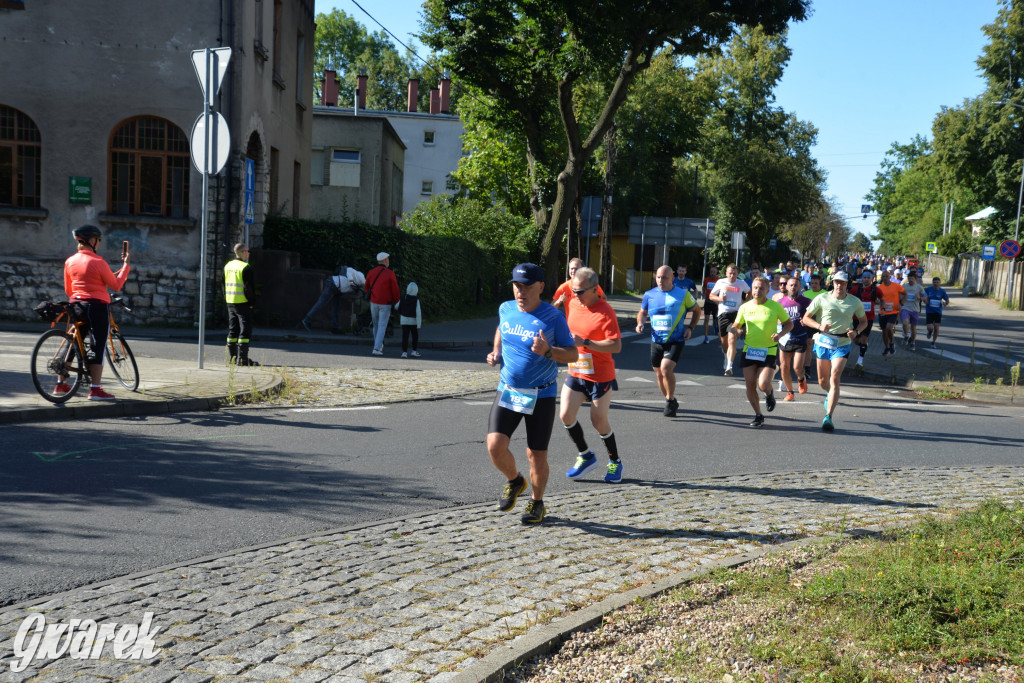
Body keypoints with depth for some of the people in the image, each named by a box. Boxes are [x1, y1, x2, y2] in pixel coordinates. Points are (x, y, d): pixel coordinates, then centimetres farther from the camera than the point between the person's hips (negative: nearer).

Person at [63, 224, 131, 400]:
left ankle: (61, 384, 22)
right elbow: (116, 285, -7)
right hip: (97, 307, -7)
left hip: (77, 306, 7)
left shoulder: (70, 261, 7)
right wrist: (126, 265, 2)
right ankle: (95, 390, -7)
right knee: (97, 346, -4)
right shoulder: (98, 262, -12)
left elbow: (68, 289, 14)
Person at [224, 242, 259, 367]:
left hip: (230, 303, 8)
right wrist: (251, 302, -8)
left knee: (233, 330, 14)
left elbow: (224, 285, 16)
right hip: (243, 303, -8)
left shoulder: (227, 266, 11)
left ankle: (232, 357, 17)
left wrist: (226, 299, 20)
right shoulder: (246, 268, -14)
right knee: (245, 330, -5)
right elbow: (249, 287, -16)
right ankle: (242, 358, -8)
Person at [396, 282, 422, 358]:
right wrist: (419, 324, -14)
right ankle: (414, 351, 12)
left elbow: (396, 307, 14)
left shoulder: (402, 299, -2)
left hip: (404, 321, 2)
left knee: (405, 336, 3)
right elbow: (418, 312, -17)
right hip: (413, 321, -2)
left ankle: (404, 352, -3)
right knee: (415, 336, 13)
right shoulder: (416, 300, -14)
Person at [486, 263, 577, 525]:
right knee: (495, 445, -11)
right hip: (507, 391, 3)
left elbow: (573, 355, -9)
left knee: (536, 454, 2)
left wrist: (547, 351, -27)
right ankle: (515, 481, 21)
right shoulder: (506, 309, 2)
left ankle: (536, 503, 27)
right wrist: (496, 353, 9)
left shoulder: (553, 317, -11)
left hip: (541, 396, -3)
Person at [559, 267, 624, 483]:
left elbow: (616, 346, -25)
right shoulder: (571, 304, 2)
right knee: (566, 415, -4)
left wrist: (585, 343, -29)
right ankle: (585, 456, 17)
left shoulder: (605, 311, -18)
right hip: (575, 372, 6)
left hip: (600, 376, -6)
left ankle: (615, 462, 25)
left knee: (598, 420, 3)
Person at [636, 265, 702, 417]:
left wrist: (690, 328, -1)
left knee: (666, 368, -23)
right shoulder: (649, 295, 4)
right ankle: (670, 402, 31)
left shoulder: (683, 295, -3)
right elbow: (642, 312, 19)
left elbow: (697, 310, 11)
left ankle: (670, 400, -5)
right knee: (659, 373, 10)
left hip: (676, 341, -4)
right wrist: (640, 323, -2)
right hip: (656, 341, 4)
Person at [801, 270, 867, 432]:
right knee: (822, 381, 11)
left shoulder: (855, 302, 1)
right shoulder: (822, 299, -2)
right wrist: (819, 326, -18)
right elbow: (806, 318, 2)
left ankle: (828, 416, -17)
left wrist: (856, 331, -7)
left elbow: (864, 321, 15)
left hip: (842, 344, -1)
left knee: (834, 379, -16)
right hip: (823, 342, 1)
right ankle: (831, 395, 48)